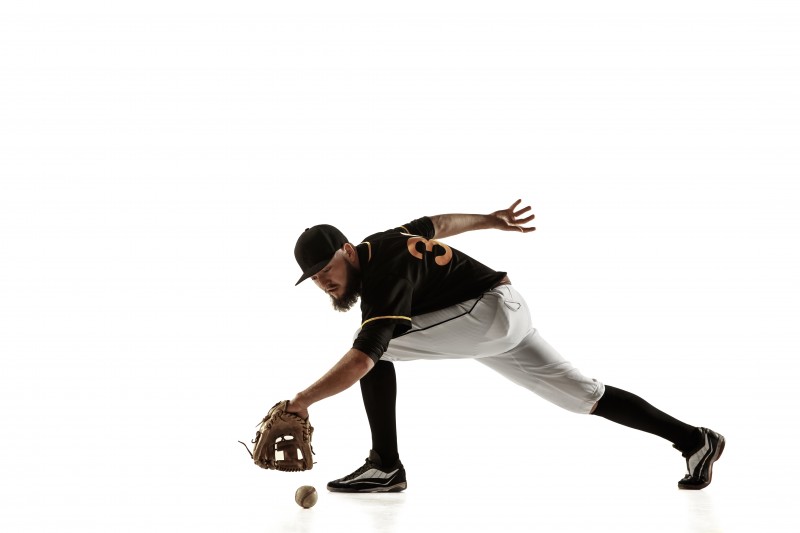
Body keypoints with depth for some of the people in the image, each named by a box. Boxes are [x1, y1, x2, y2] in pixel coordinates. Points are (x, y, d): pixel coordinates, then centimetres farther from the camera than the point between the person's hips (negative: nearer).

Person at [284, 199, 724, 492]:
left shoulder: (383, 274, -22)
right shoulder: (378, 243, 6)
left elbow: (359, 362, -32)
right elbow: (439, 223, 21)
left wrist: (302, 401, -32)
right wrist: (491, 220, 34)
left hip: (490, 311, -10)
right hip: (507, 315, 10)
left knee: (375, 346, -15)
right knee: (586, 397, 12)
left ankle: (385, 466, -13)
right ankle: (692, 439, 15)